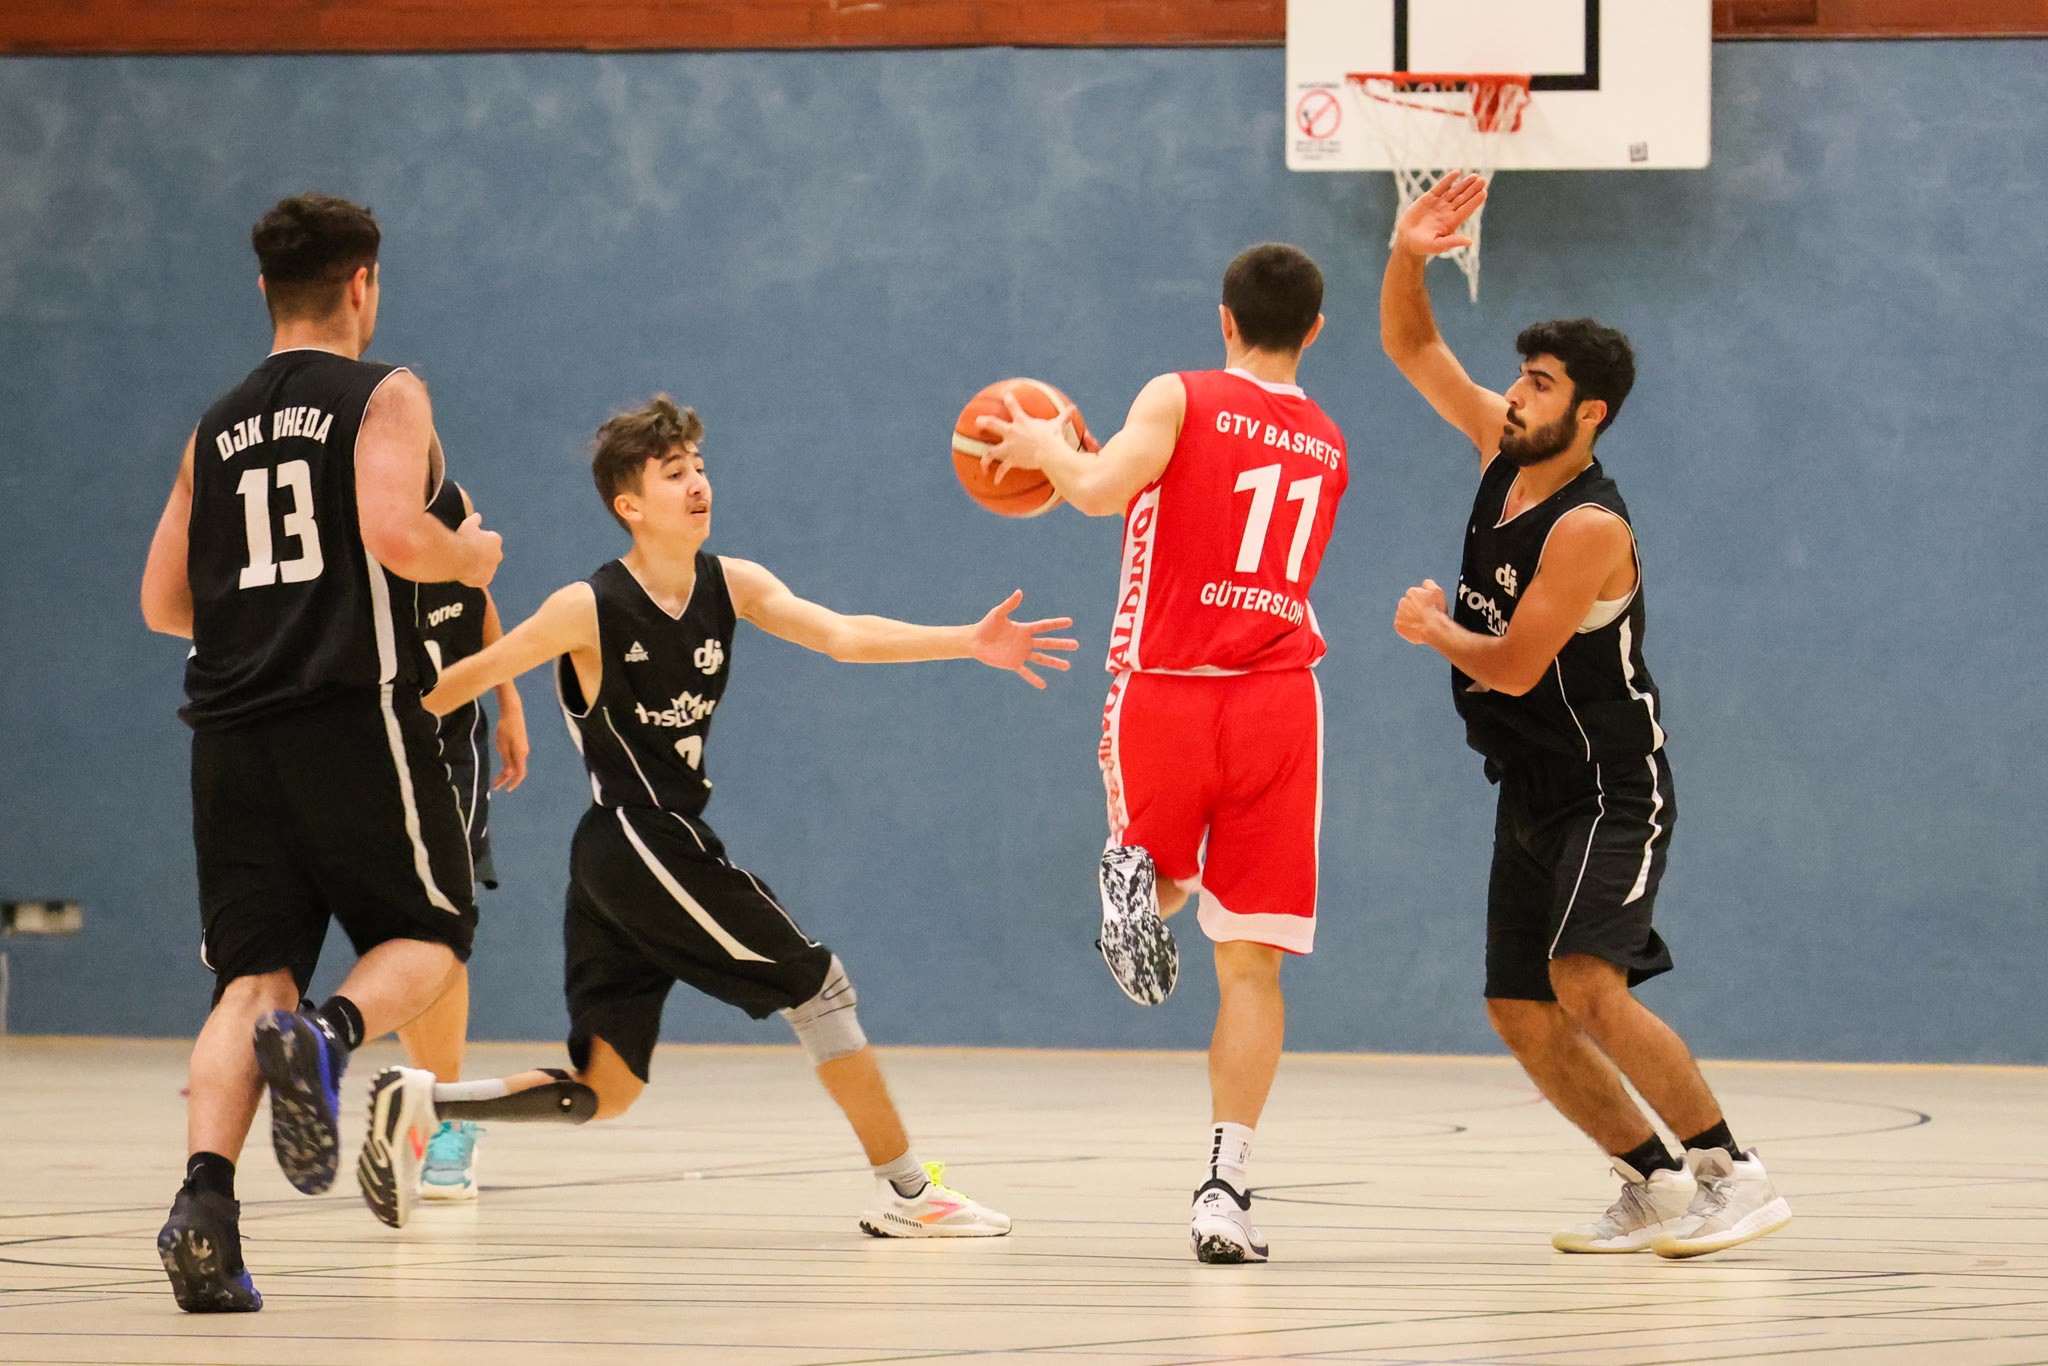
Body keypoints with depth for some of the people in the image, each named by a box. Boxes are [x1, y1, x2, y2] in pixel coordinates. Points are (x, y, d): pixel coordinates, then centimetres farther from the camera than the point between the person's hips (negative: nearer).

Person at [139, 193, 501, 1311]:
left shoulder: (215, 429, 16)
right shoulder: (385, 397, 0)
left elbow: (163, 601, 17)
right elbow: (395, 534, -16)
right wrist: (470, 557, 4)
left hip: (232, 731, 5)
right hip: (354, 717, -5)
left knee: (253, 978, 3)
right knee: (428, 933, 11)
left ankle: (205, 1196, -18)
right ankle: (327, 1034, -22)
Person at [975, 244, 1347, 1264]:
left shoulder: (1182, 398, -1)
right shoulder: (1327, 448, 14)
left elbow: (1105, 491, -18)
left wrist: (1046, 451, 2)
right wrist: (1092, 463, 32)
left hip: (1166, 688, -2)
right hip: (1276, 699, 2)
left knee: (1170, 879, 27)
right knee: (1250, 958, 1)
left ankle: (1136, 873, -12)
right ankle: (1226, 1184, -11)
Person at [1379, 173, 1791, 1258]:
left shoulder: (1589, 528, -21)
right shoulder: (1505, 449, 2)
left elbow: (1513, 667, -22)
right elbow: (1409, 345, 8)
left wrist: (1430, 629, -4)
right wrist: (1409, 256, -10)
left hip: (1611, 791, -9)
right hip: (1531, 791, 9)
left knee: (1584, 981, -24)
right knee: (1519, 1010, 7)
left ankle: (1734, 1174, -17)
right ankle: (1653, 1185, 17)